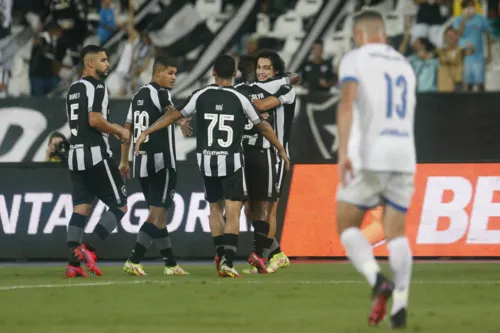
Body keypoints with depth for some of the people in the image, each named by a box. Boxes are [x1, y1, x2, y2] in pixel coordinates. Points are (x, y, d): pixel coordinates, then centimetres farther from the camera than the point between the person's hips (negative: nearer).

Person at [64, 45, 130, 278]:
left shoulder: (73, 89, 18)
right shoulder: (96, 87, -9)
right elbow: (94, 120, -20)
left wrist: (112, 130, 22)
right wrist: (119, 131, -5)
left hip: (75, 154, 8)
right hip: (95, 154, -8)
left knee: (80, 208, 5)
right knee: (119, 206, -1)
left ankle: (73, 263, -3)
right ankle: (88, 248, -12)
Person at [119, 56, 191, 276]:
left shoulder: (138, 96, 15)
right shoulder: (160, 94, -7)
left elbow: (128, 129, 18)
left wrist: (124, 161, 22)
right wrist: (183, 122, -39)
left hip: (141, 162, 8)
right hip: (161, 162, -8)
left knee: (158, 214, 13)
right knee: (157, 215, -4)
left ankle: (171, 264, 17)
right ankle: (133, 261, -12)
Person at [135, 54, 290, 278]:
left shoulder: (201, 96, -1)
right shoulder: (240, 100, -4)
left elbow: (174, 116, 4)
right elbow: (263, 127, 7)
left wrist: (146, 132, 13)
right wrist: (281, 150, 20)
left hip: (207, 161, 3)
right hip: (232, 162, -3)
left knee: (215, 208, 20)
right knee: (232, 213, -5)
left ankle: (220, 255, 21)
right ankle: (227, 261, -19)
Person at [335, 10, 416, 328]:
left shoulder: (355, 59, 0)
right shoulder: (404, 64, 19)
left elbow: (347, 104, -16)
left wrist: (343, 153, -22)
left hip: (369, 157, -5)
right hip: (404, 157, 5)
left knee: (347, 224, 6)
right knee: (396, 232, 5)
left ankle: (378, 281, -16)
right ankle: (400, 304, -9)